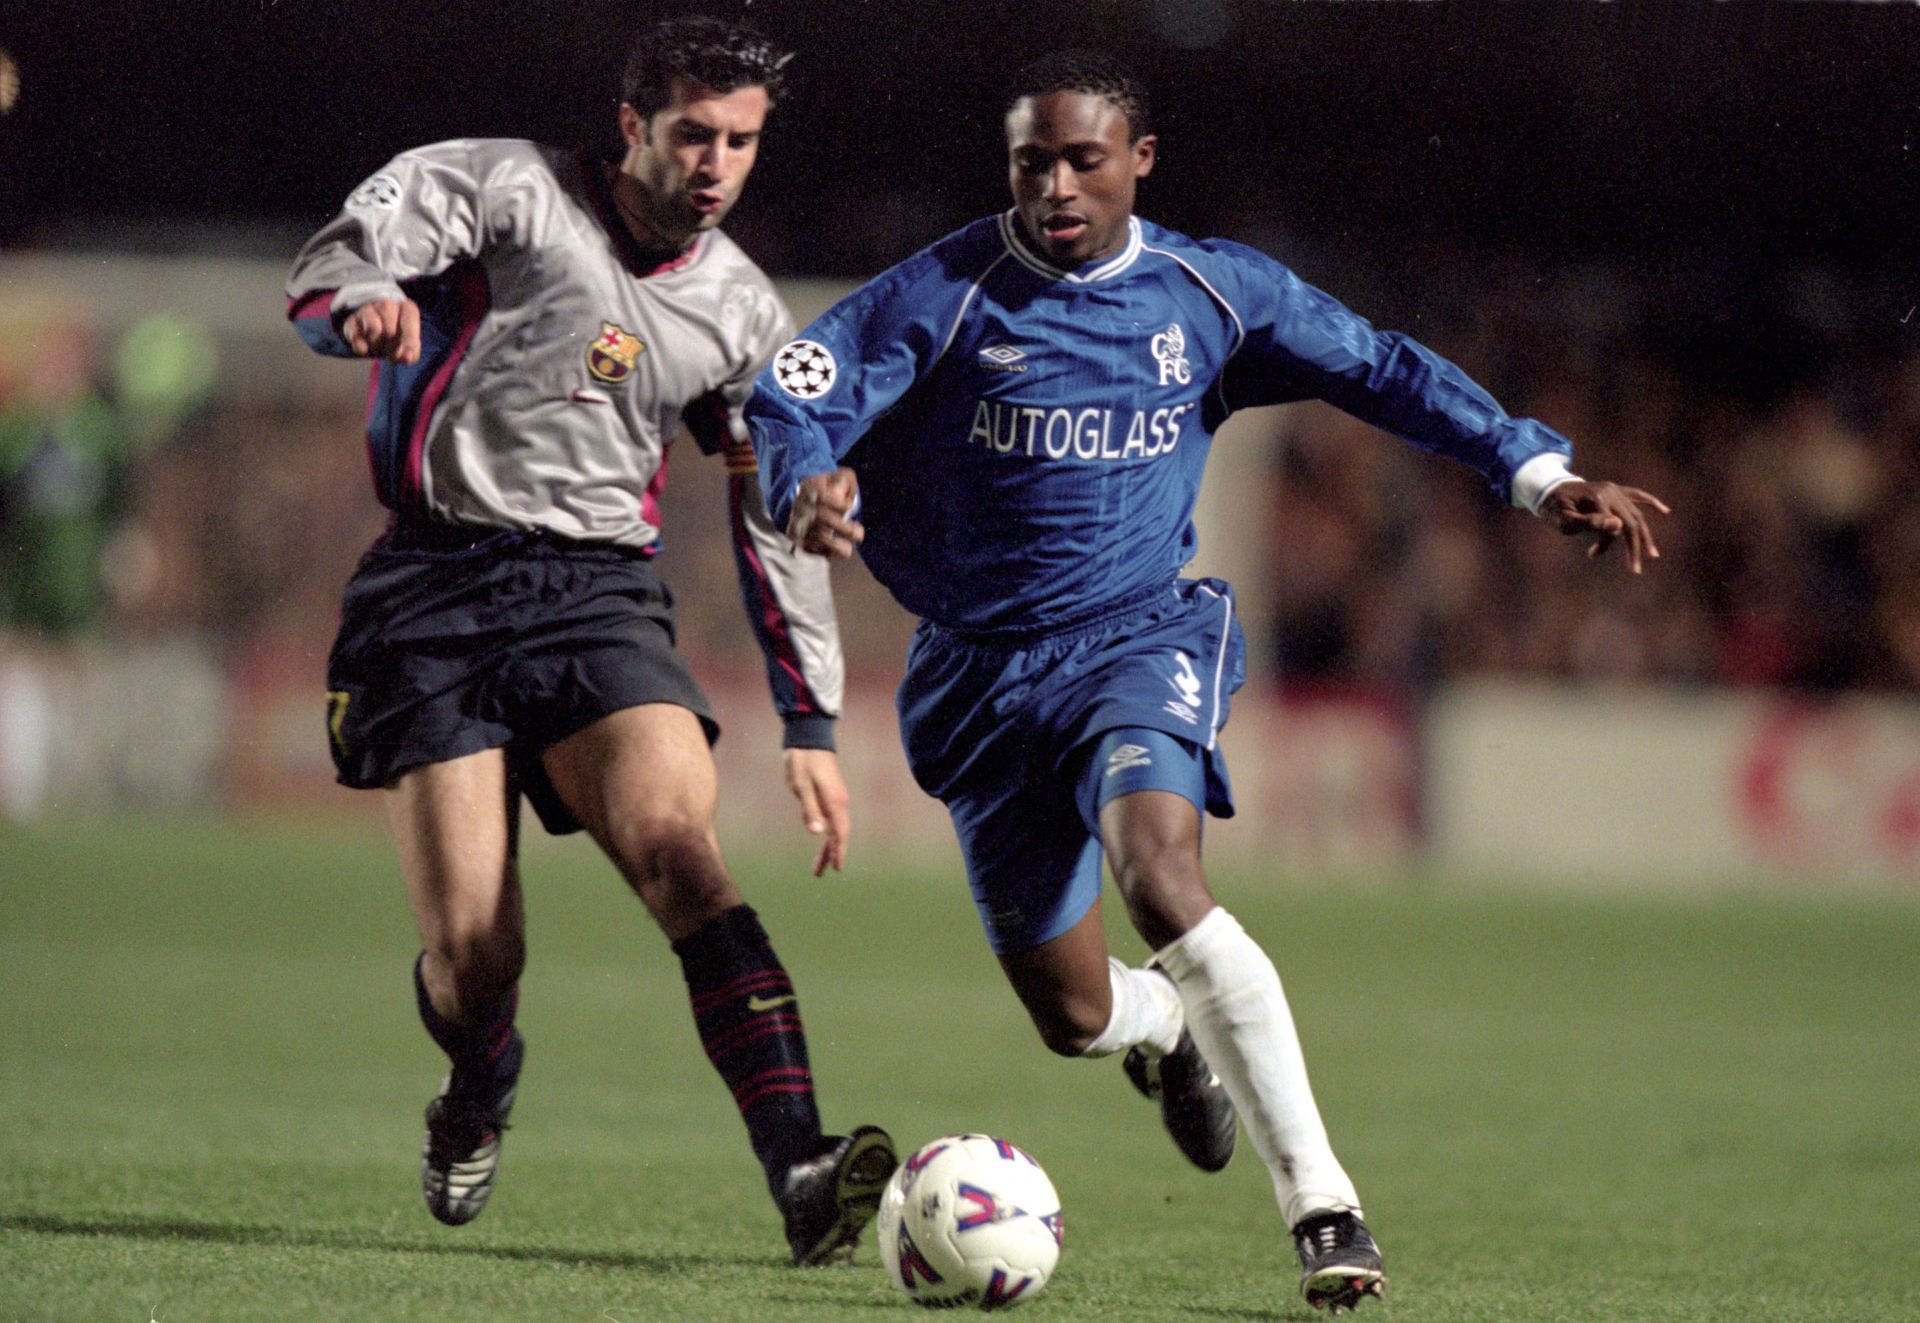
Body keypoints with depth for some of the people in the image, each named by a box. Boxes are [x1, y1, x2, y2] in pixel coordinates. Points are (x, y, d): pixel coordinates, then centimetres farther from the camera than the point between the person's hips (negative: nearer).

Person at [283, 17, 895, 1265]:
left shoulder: (743, 317, 12)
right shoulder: (507, 191, 1)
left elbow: (777, 527, 18)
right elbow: (325, 274, -6)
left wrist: (813, 726, 14)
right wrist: (364, 305, -31)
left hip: (599, 597, 2)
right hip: (437, 588, -2)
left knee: (677, 846, -25)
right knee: (473, 953, -10)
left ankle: (802, 1172, -34)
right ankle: (479, 1100, 28)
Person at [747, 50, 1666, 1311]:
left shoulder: (1211, 292, 0)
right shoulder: (946, 294, -8)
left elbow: (1378, 369, 9)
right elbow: (795, 391, -16)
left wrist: (1541, 472, 2)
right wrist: (809, 486, -39)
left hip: (1141, 637, -1)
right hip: (984, 673, 1)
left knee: (1157, 869, -32)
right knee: (1071, 1013, 3)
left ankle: (1321, 1199, -32)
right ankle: (1168, 1027, 46)